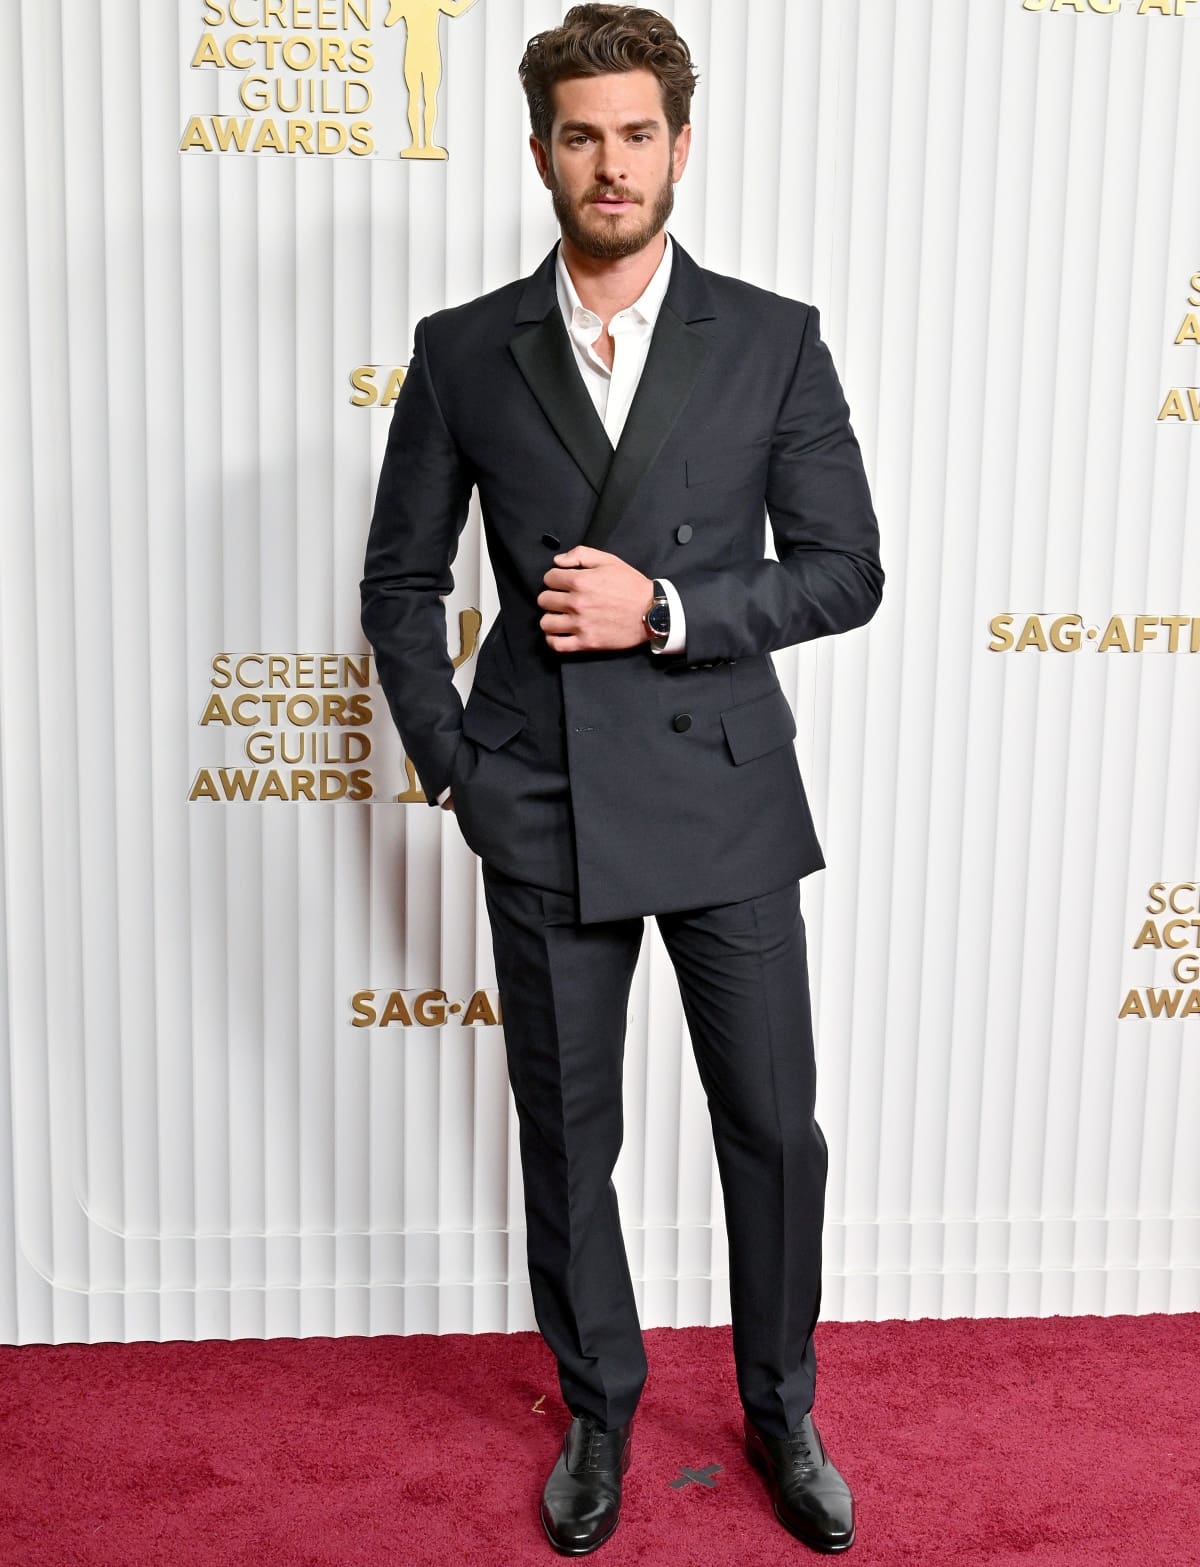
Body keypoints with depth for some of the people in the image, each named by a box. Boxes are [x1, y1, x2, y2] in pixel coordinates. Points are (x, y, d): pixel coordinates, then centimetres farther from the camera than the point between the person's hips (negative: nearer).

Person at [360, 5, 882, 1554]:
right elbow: (401, 582, 8)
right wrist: (451, 763, -1)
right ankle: (599, 1410, 36)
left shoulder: (774, 340, 1)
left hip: (727, 801, 0)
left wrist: (668, 610, -15)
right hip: (543, 817, 1)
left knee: (774, 1130, 9)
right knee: (565, 1137, 13)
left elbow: (846, 570, -1)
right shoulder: (463, 352, 3)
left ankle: (781, 1414, 34)